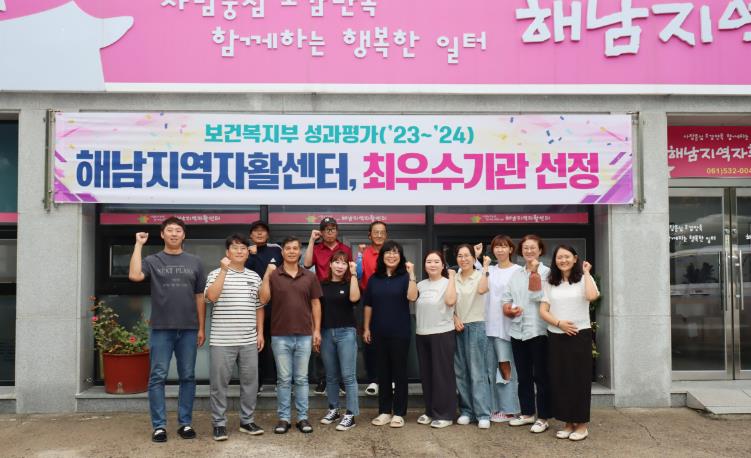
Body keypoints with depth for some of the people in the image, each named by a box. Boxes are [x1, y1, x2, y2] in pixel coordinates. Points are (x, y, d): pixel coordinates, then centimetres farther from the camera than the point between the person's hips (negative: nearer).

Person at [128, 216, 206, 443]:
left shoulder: (194, 262, 10)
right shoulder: (153, 261, 5)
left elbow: (200, 297, 10)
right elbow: (134, 275, -16)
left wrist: (201, 328, 6)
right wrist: (139, 244, -9)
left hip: (189, 329, 2)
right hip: (161, 329, -2)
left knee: (187, 377, 7)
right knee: (158, 377, 1)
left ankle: (185, 423, 17)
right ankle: (159, 425, 10)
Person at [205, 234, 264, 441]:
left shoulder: (254, 277, 10)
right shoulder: (216, 274, -1)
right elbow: (211, 296, -20)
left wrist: (260, 332, 8)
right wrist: (224, 270, -20)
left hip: (249, 341, 4)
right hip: (222, 341, -3)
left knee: (250, 382, 9)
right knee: (219, 383, 4)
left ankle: (247, 421, 23)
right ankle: (219, 423, 16)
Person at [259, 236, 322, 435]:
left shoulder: (309, 276, 5)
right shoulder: (273, 275, 0)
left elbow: (315, 304, 7)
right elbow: (263, 299, -10)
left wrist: (317, 330, 1)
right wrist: (266, 274, -16)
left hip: (304, 335, 1)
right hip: (280, 336, -1)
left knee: (301, 379, 8)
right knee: (284, 379, 6)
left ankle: (303, 417, 16)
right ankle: (283, 418, 15)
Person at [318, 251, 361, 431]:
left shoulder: (349, 283, 2)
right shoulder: (322, 285, 8)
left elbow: (354, 298, -20)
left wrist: (353, 274, -19)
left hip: (346, 332, -3)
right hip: (326, 333, 3)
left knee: (348, 375, -4)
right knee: (331, 375, 11)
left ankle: (350, 415, 0)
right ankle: (333, 409, 25)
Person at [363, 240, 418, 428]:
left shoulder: (405, 276, -3)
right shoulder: (374, 279, 6)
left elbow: (412, 297, -20)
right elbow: (368, 305, 10)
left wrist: (412, 274, -25)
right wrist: (366, 328, 7)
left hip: (400, 332, -3)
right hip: (379, 332, 3)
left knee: (399, 371, 4)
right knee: (383, 372, 10)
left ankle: (399, 413, 12)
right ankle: (384, 411, 19)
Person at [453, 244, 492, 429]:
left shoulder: (480, 276, -4)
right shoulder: (453, 278, 8)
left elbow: (481, 290, -26)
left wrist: (485, 268, -21)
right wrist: (455, 319, -4)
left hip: (476, 326, -4)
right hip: (457, 327, 4)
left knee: (477, 372, -6)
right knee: (460, 372, 7)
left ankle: (483, 414, -2)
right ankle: (466, 411, 16)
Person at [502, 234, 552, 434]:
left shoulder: (546, 272, -2)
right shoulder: (515, 275, 14)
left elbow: (538, 296, -12)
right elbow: (506, 300, 14)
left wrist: (534, 272, -15)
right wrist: (509, 310, -6)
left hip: (538, 330, -5)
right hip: (517, 331, 6)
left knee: (540, 376, 0)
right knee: (523, 376, 13)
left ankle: (543, 418, 7)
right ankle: (527, 413, 24)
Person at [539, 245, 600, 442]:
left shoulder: (583, 279, 0)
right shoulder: (549, 283, 8)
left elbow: (592, 295, -23)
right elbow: (543, 311, 3)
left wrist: (586, 272, -11)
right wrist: (559, 323, -13)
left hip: (580, 335, -3)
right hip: (556, 337, 3)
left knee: (579, 378, 1)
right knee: (560, 379, 5)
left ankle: (581, 424, 11)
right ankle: (568, 422, 17)